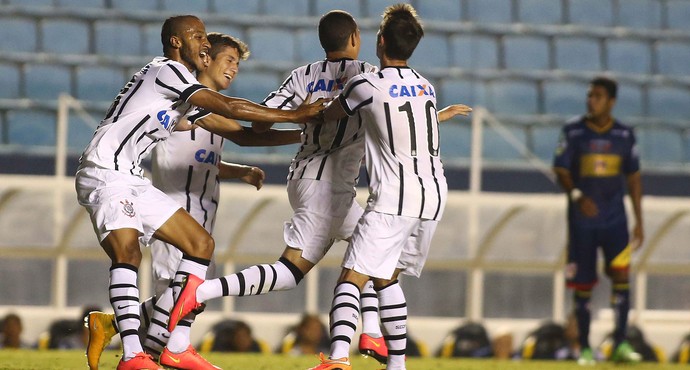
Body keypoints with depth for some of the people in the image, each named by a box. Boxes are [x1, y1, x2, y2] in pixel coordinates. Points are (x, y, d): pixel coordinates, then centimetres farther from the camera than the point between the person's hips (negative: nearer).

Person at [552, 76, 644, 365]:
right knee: (582, 285, 1)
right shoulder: (573, 131, -1)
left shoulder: (624, 134, 4)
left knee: (621, 273, -16)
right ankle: (584, 349, 11)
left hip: (615, 219, 1)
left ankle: (621, 344, -12)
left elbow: (633, 178, 10)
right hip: (581, 219, -1)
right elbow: (561, 171, -4)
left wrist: (639, 222, 7)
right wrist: (577, 196, -23)